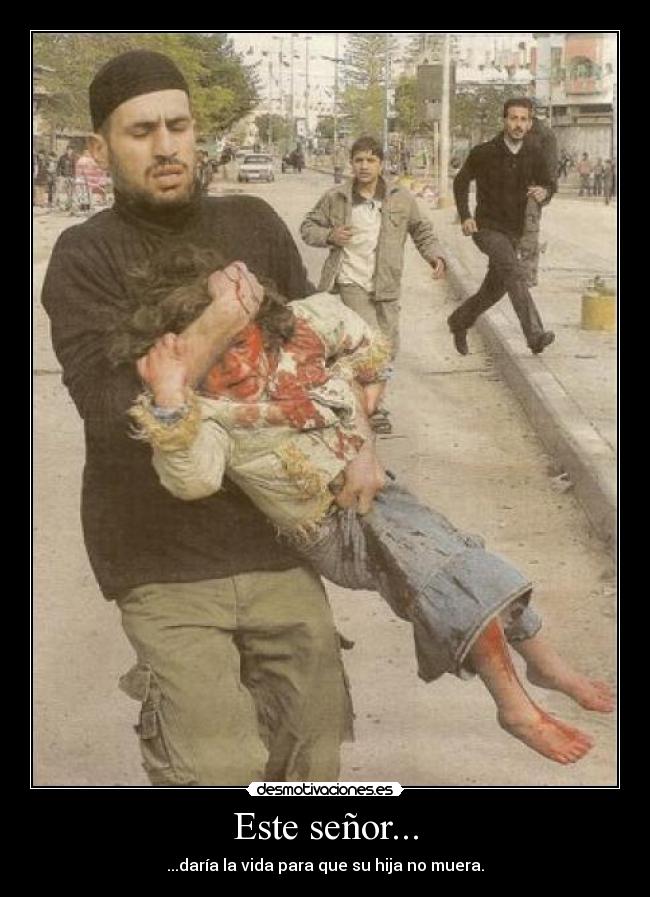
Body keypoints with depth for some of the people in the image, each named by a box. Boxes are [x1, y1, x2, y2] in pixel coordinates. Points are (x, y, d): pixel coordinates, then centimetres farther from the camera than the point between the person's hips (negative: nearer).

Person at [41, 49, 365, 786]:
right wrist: (216, 327, -20)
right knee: (217, 769, -12)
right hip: (166, 561, -4)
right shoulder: (85, 257, -5)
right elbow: (112, 407, -15)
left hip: (278, 541, 4)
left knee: (312, 753, 10)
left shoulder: (254, 224, 7)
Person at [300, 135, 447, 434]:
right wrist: (329, 235, -11)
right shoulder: (335, 198, -1)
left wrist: (435, 255, -6)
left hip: (386, 285, 4)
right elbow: (308, 227, 10)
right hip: (352, 281, -3)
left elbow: (422, 231, 12)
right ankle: (374, 409, -8)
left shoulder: (401, 199, 3)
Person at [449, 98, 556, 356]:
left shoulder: (533, 154, 0)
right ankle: (535, 335, -36)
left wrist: (543, 192, -16)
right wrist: (465, 216, -7)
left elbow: (548, 184, 10)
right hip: (487, 228, -6)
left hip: (513, 232, 6)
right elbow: (461, 181, 4)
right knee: (515, 273, -27)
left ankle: (459, 321, 40)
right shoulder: (484, 152, -9)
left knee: (495, 289, 15)